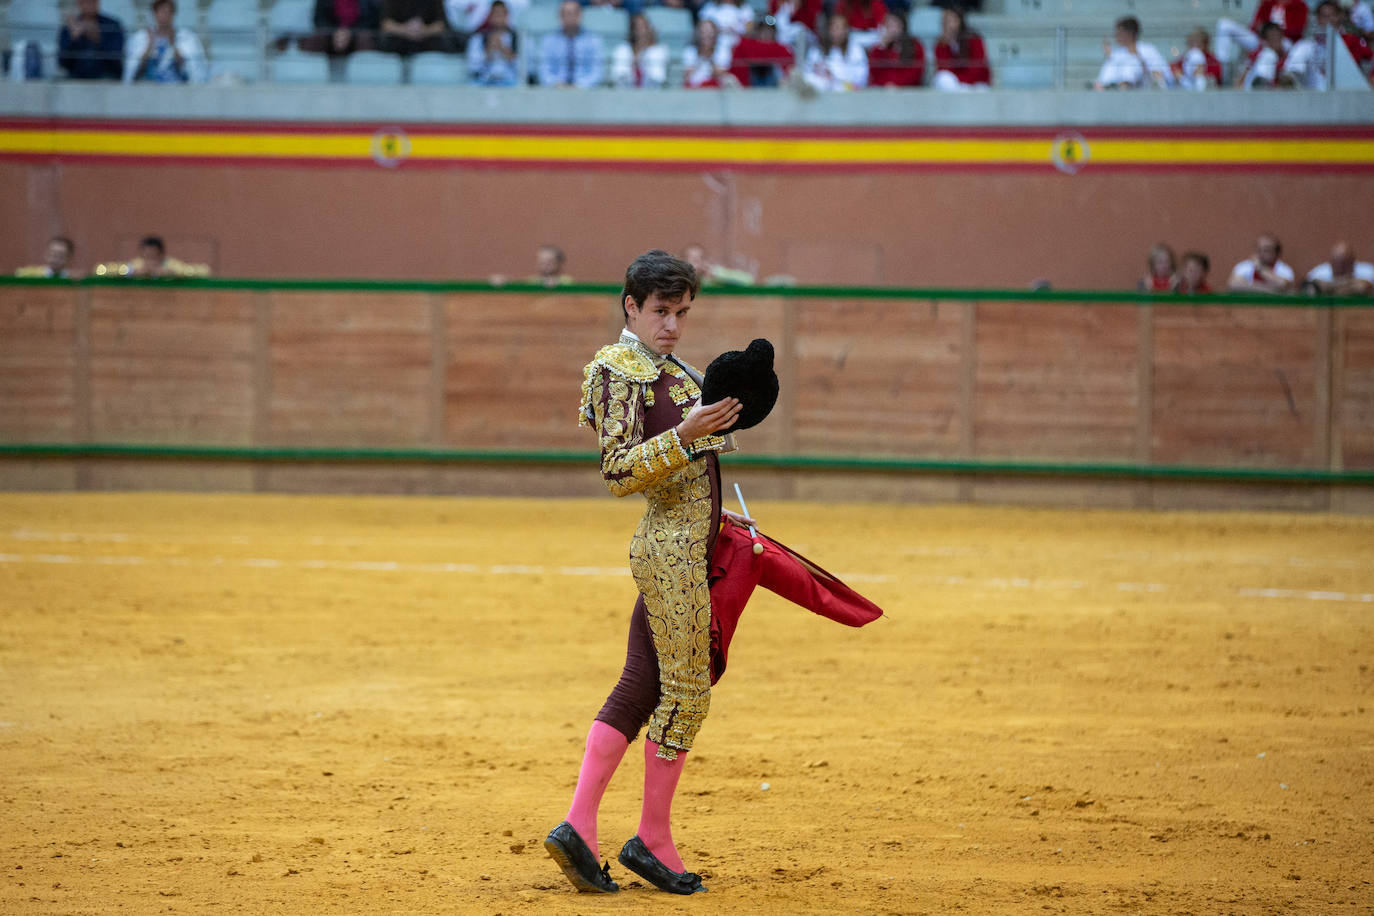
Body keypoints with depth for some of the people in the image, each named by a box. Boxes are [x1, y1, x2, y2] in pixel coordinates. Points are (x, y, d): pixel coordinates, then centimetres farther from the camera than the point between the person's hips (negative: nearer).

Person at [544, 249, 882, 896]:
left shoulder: (669, 370, 16)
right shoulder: (620, 370, -12)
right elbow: (618, 472, -20)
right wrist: (686, 436, -29)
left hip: (691, 544, 9)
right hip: (672, 550, -9)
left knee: (639, 687, 7)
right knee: (686, 690, -3)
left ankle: (579, 827, 5)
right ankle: (653, 840, 6)